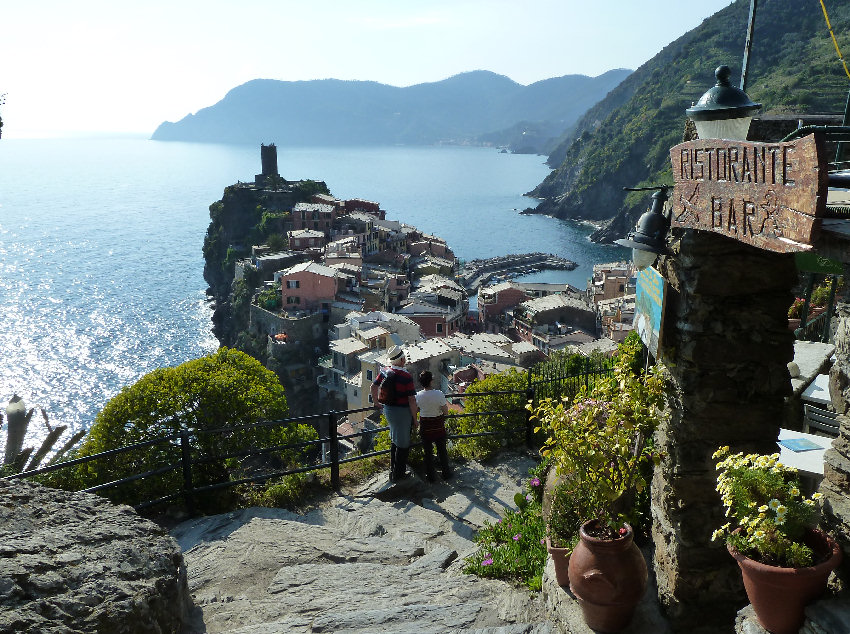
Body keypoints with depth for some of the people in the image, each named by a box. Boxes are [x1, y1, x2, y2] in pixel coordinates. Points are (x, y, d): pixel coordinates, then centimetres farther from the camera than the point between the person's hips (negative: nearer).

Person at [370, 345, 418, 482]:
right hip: (402, 412, -7)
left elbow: (373, 386, 11)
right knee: (402, 443, 7)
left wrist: (376, 402, 27)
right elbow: (412, 400, -22)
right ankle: (398, 474, 16)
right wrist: (415, 418, -11)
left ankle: (393, 469, 36)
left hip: (387, 409, 7)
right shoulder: (406, 377, -23)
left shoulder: (384, 371, -2)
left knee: (394, 440, 25)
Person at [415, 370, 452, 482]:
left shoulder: (418, 395, -15)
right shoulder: (439, 394, -21)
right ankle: (446, 473, 29)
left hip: (425, 425, 1)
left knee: (427, 451, 13)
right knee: (442, 450, 16)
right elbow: (446, 411, -14)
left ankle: (430, 476, 22)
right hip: (438, 425, -1)